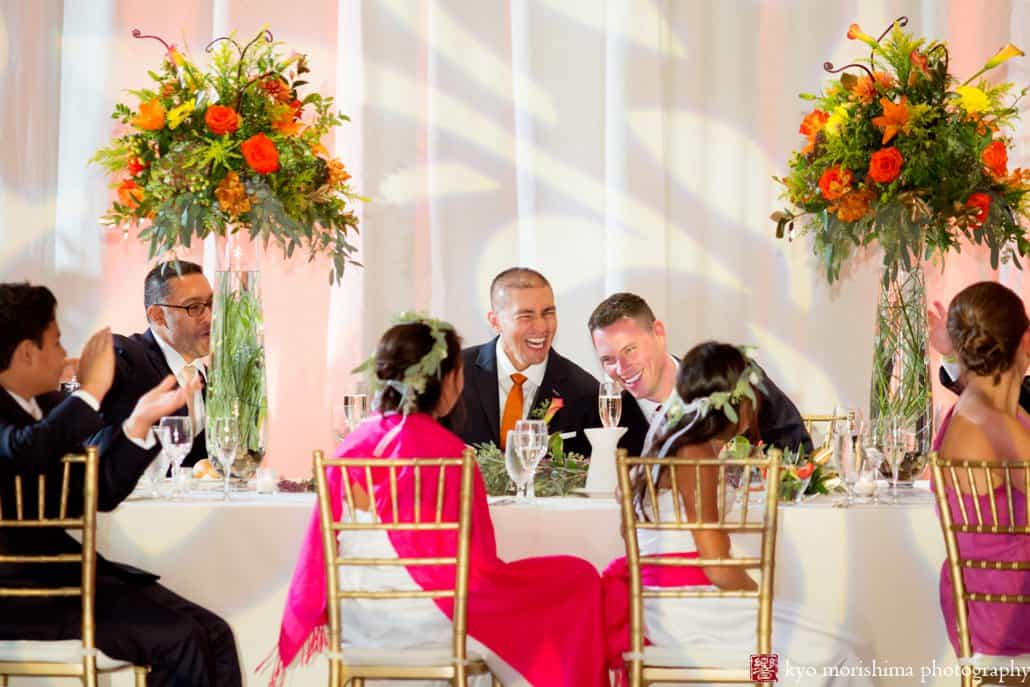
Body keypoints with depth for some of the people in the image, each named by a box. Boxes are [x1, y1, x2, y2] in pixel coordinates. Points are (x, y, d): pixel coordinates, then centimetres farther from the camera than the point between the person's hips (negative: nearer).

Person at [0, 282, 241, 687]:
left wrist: (139, 422, 5)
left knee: (212, 635, -5)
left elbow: (99, 494, 15)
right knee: (176, 637, -19)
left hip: (63, 571, 9)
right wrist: (91, 389, -21)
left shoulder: (47, 405, 15)